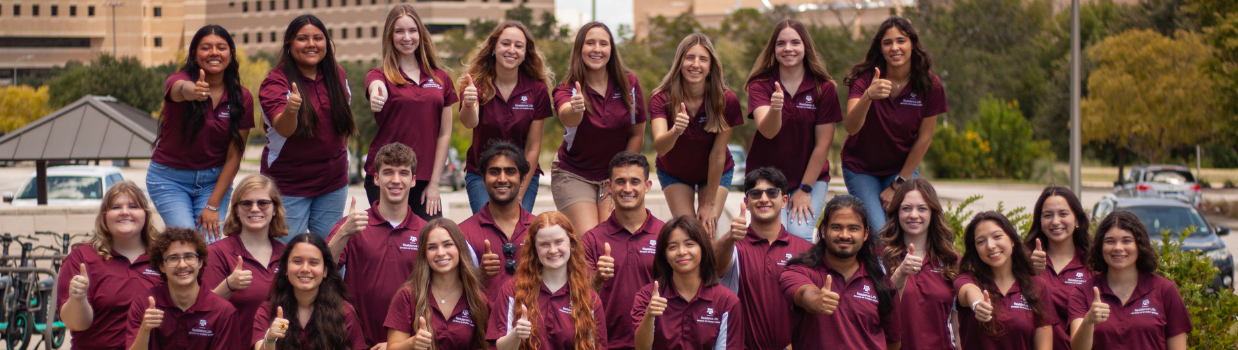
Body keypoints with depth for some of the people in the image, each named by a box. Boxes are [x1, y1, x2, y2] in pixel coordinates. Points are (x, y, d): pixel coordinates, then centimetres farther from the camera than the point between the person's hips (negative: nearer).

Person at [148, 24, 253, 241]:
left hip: (214, 180, 2)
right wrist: (193, 92, -65)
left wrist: (213, 206, -13)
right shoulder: (179, 80, -13)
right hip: (170, 177, -2)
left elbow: (234, 157, -8)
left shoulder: (242, 98, -7)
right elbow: (181, 90, -41)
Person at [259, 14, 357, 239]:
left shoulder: (337, 75, 2)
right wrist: (291, 109, -51)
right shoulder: (277, 81, -13)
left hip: (333, 181, 4)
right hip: (288, 184, -4)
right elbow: (283, 128, -30)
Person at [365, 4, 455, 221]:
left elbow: (444, 134, 9)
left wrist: (434, 183, 2)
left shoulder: (440, 78, 10)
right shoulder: (381, 75, 3)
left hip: (425, 180, 2)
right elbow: (376, 86, -24)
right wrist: (376, 93, -49)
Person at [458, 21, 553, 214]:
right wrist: (469, 105, -53)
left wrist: (520, 194, -8)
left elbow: (533, 147, -4)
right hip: (480, 176, -1)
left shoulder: (537, 90, -6)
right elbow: (469, 122, -29)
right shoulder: (476, 84, -9)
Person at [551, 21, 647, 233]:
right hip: (573, 174, -2)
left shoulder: (630, 84, -6)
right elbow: (567, 119, -37)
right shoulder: (567, 89, -13)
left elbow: (637, 135, 1)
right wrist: (575, 110, -61)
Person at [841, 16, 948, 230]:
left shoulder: (931, 86, -14)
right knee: (878, 231, -16)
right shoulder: (865, 78, -19)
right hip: (861, 168, -2)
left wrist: (898, 184, -6)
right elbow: (851, 128, -32)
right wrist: (868, 96, -52)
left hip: (902, 168, 2)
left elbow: (924, 138, -6)